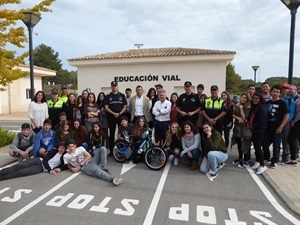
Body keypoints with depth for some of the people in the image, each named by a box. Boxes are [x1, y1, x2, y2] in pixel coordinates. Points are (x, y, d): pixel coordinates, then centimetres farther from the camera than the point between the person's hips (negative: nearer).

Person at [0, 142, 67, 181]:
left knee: (21, 172, -18)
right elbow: (45, 160, -1)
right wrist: (50, 170, -15)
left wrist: (59, 169, -20)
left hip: (42, 168, -2)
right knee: (19, 166, -19)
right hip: (39, 160, 2)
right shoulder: (54, 151, 7)